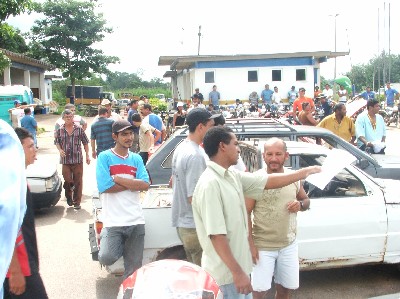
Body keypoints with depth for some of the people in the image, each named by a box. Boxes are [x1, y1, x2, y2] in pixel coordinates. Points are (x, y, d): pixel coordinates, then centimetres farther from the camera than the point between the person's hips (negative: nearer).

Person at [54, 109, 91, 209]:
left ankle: (77, 202, 13)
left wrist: (87, 155, 3)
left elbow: (85, 142, 6)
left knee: (78, 181, 2)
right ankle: (68, 197, 28)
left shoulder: (79, 129, 1)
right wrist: (60, 150, -7)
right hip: (65, 160, 1)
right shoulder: (60, 130, 4)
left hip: (78, 160, -1)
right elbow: (56, 142, 13)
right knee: (67, 180, 1)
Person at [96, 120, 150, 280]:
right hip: (113, 221, -3)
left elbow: (145, 185, -4)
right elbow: (105, 187, -14)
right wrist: (132, 184, -7)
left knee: (133, 267, 9)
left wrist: (118, 179, -10)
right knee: (107, 258, -20)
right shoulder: (104, 157, -3)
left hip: (135, 220, 4)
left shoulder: (136, 159, 9)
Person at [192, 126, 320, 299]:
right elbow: (216, 234, -26)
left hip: (237, 264, 9)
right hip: (226, 273, -9)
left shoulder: (233, 177, 5)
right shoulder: (210, 184, -23)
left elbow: (270, 181, 12)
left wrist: (306, 171, 16)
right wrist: (237, 272, -24)